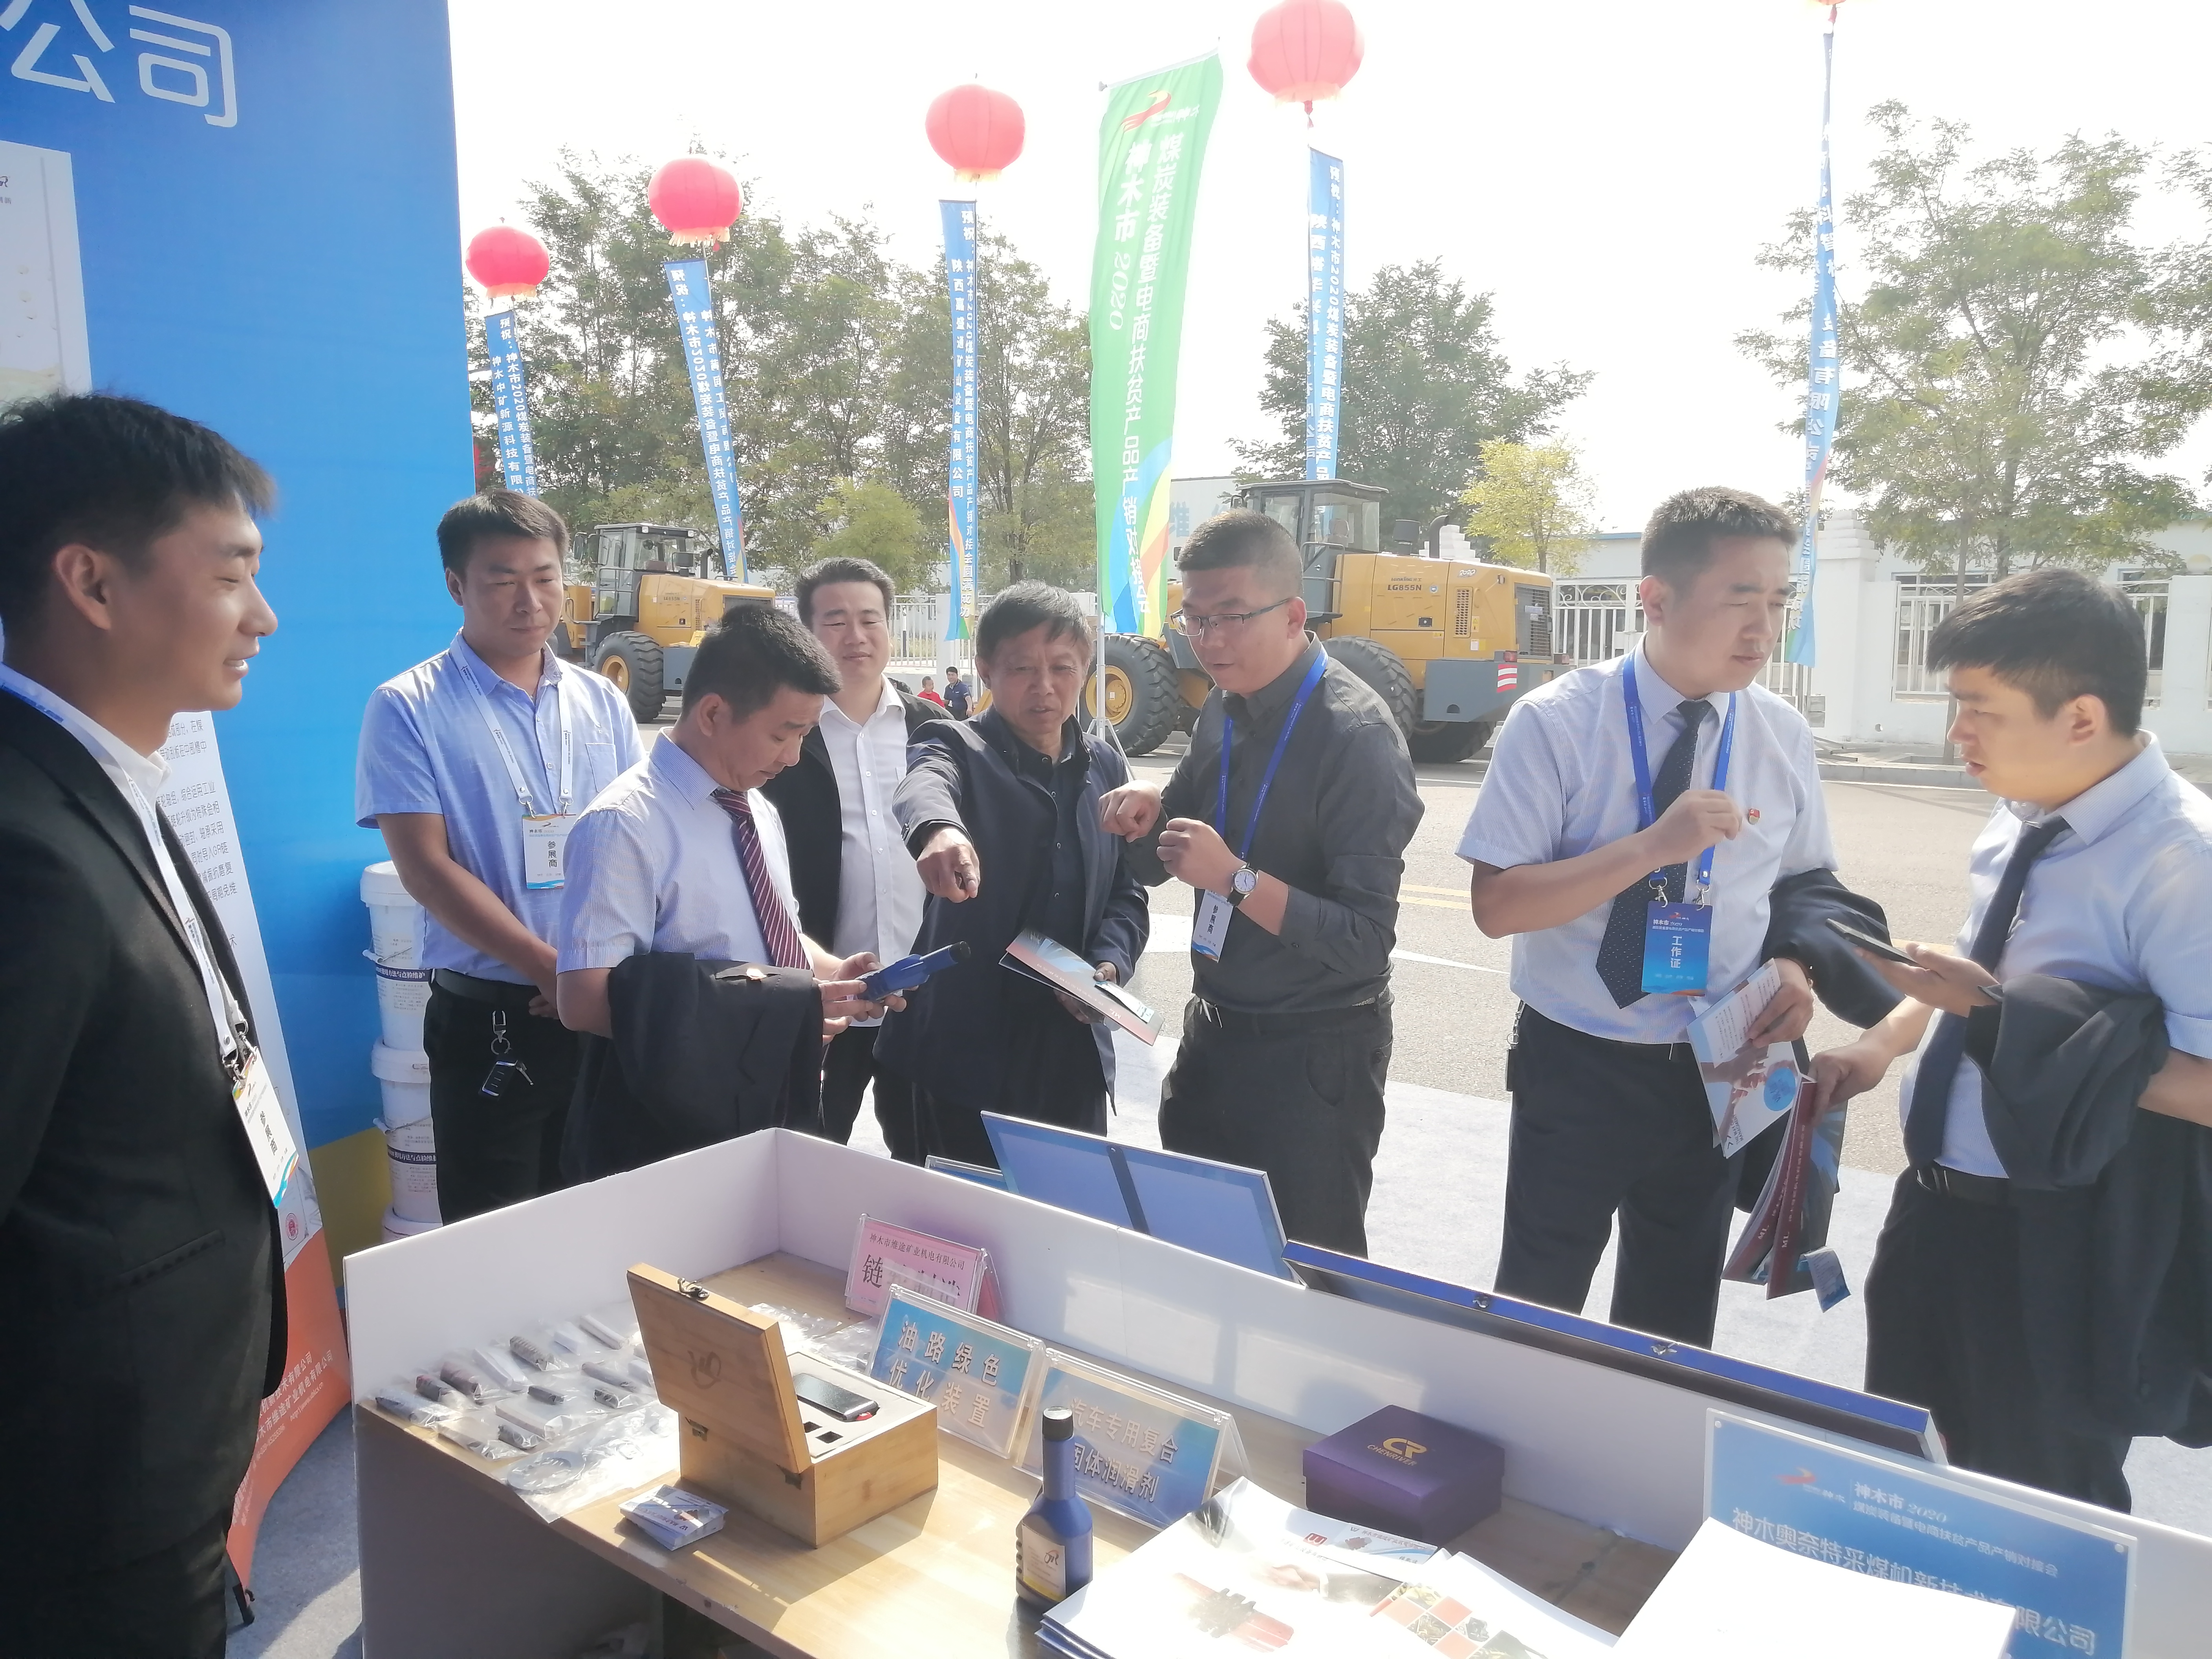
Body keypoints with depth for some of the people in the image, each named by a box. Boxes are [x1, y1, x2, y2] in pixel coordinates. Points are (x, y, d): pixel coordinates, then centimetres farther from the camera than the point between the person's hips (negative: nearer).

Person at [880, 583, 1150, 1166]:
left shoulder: (1105, 765, 9)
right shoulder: (957, 746, -4)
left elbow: (1126, 891, 12)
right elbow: (923, 787, -29)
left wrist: (1109, 966, -9)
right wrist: (938, 829, -53)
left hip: (1074, 1050, 4)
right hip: (967, 1050, -4)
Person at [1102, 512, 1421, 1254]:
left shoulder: (1355, 735, -20)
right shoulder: (1225, 710, 4)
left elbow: (1364, 939, -23)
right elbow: (1161, 864, 13)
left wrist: (1235, 878, -30)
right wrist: (1148, 816, -8)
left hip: (1313, 1056, -7)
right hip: (1214, 1029, 8)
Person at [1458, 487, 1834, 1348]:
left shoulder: (1783, 736, -2)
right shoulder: (1556, 723, -15)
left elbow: (1801, 884, 13)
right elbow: (1497, 904, -19)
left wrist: (1794, 965, -8)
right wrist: (1655, 844, -28)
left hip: (1715, 1072, 4)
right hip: (1577, 1065, -3)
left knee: (1676, 1323, 20)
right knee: (1538, 1310, 13)